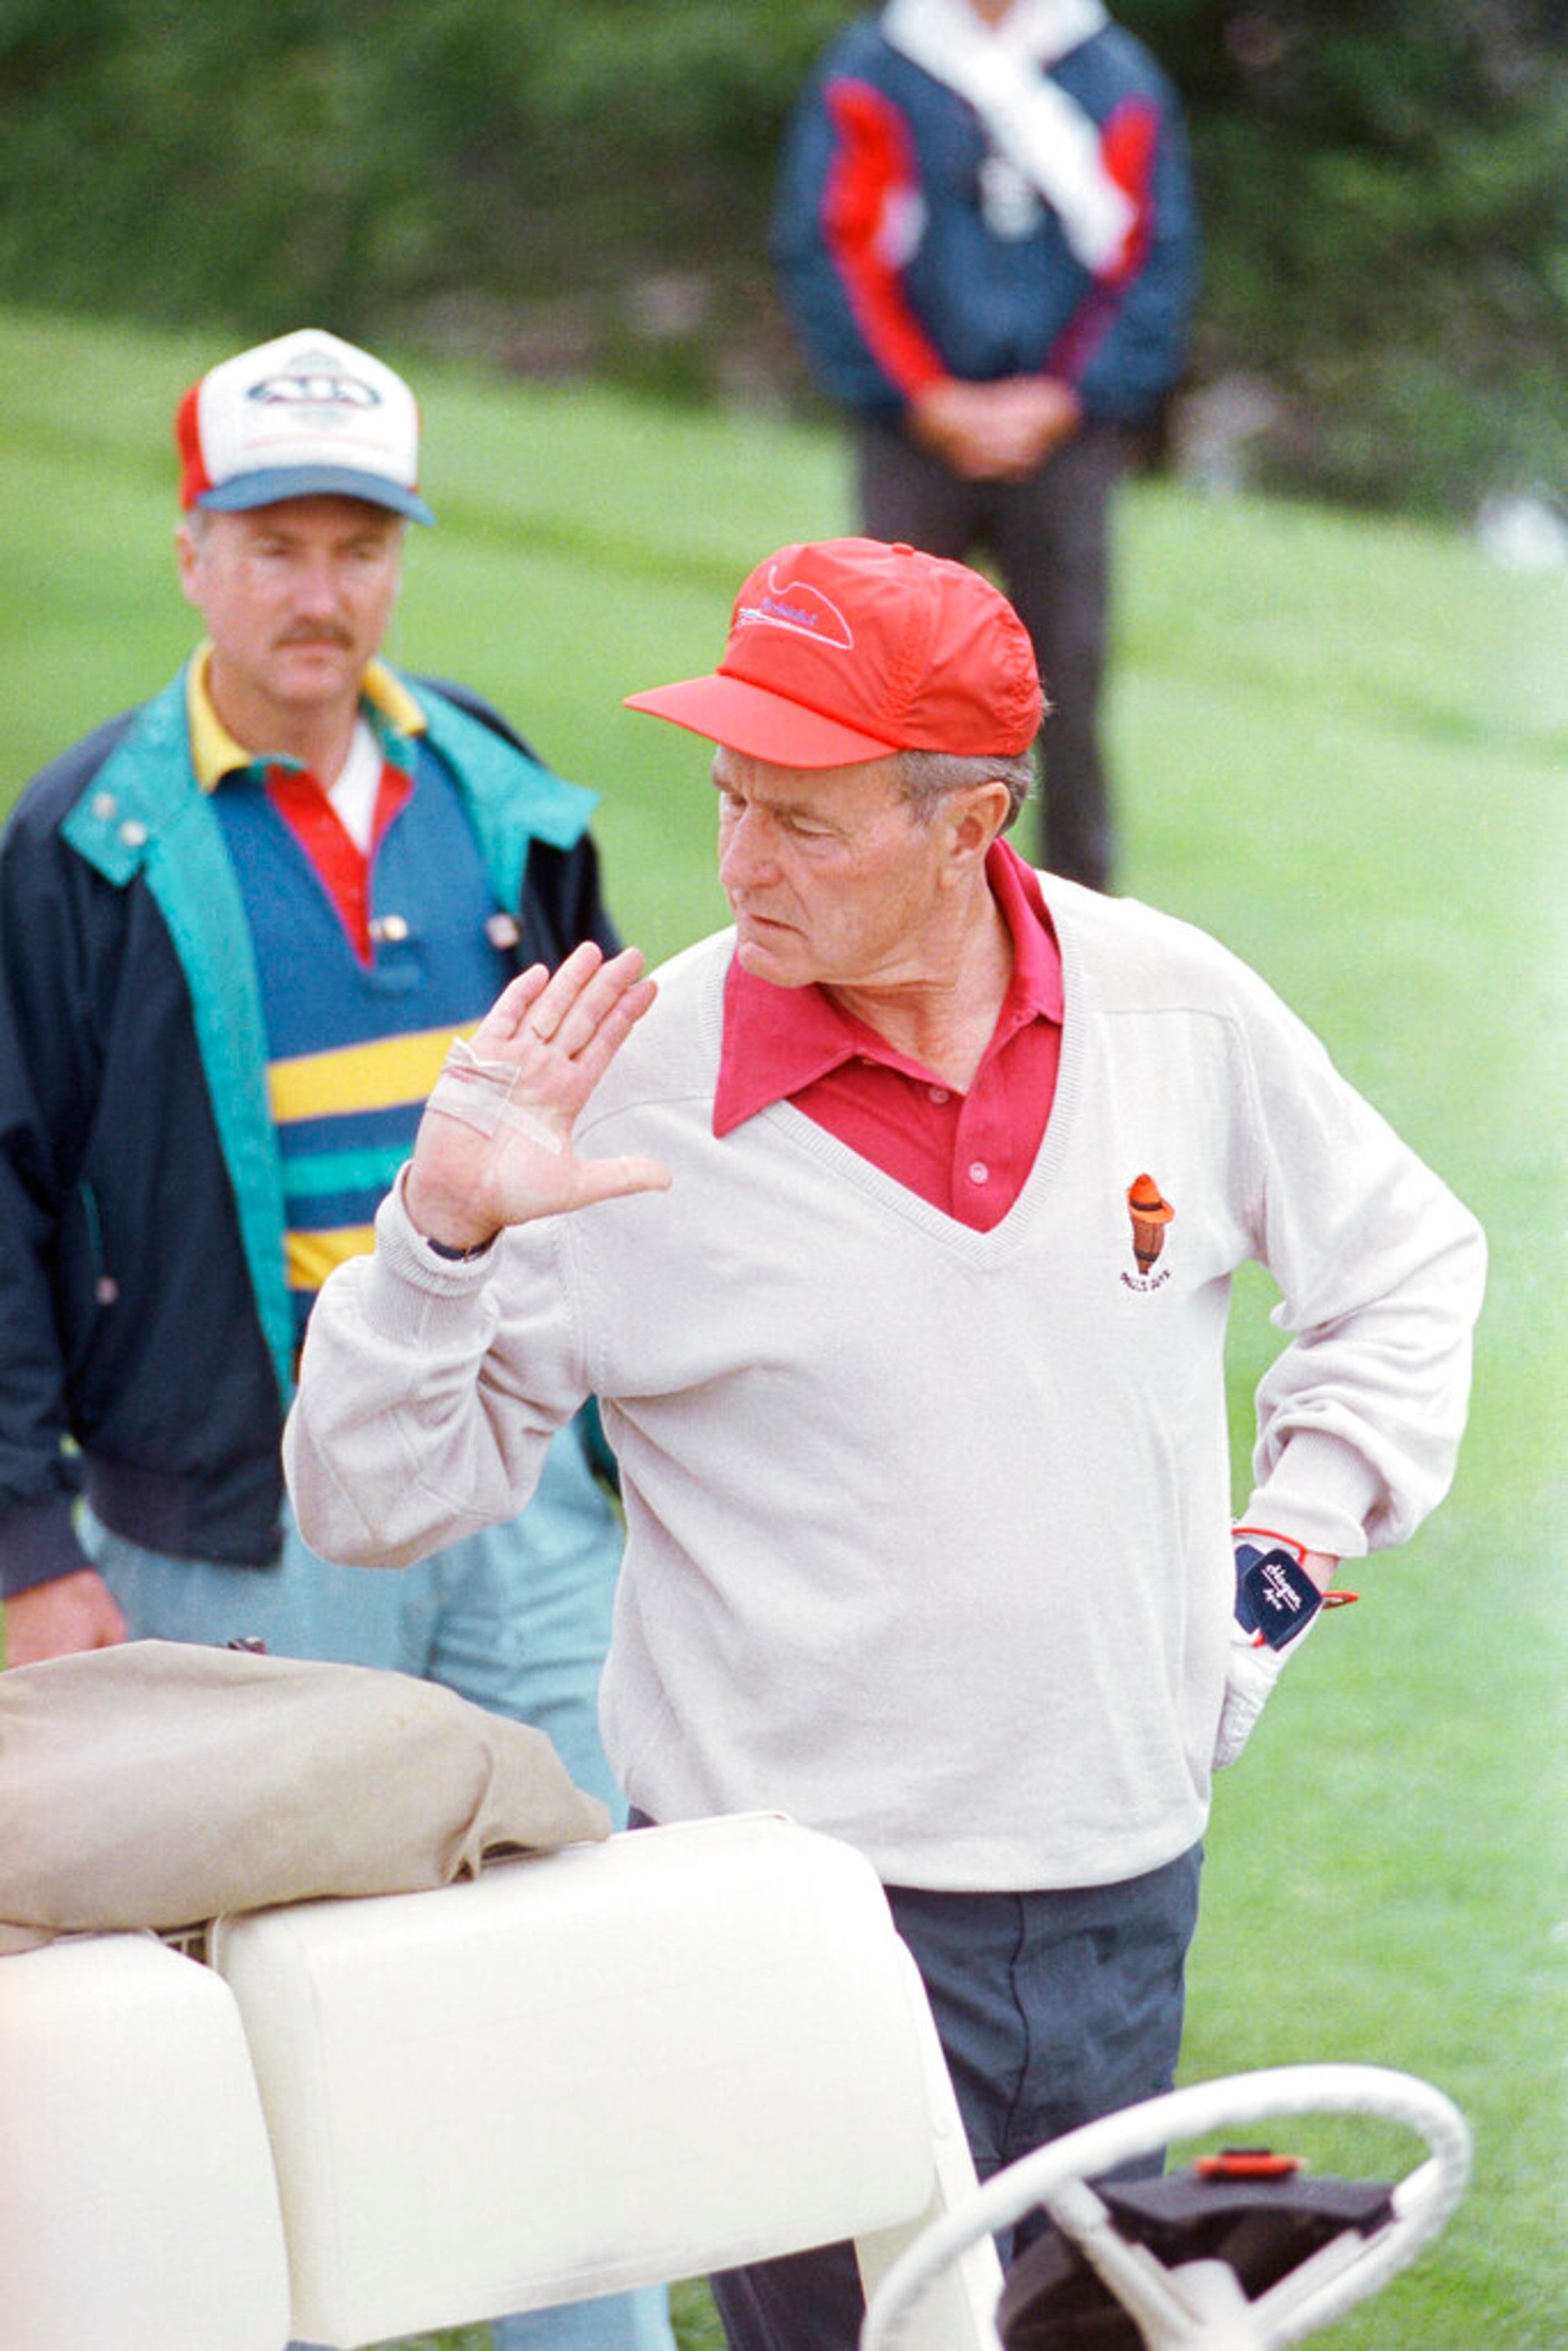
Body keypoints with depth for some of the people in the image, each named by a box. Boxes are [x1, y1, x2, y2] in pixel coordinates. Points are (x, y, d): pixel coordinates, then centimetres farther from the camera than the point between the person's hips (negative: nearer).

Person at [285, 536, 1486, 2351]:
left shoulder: (1180, 1010, -1)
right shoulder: (633, 1085, -11)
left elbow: (1404, 1264, 18)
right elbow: (375, 1499, -7)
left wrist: (1292, 1547, 10)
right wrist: (440, 1239, -22)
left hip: (1125, 1886, 4)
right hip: (798, 1910, -3)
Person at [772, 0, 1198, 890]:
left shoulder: (1117, 78, 4)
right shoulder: (869, 74, 2)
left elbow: (1155, 259, 5)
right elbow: (826, 249, 0)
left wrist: (1065, 400, -5)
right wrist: (925, 402, -7)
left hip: (1064, 435, 0)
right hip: (914, 435, 0)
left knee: (1068, 668, 1)